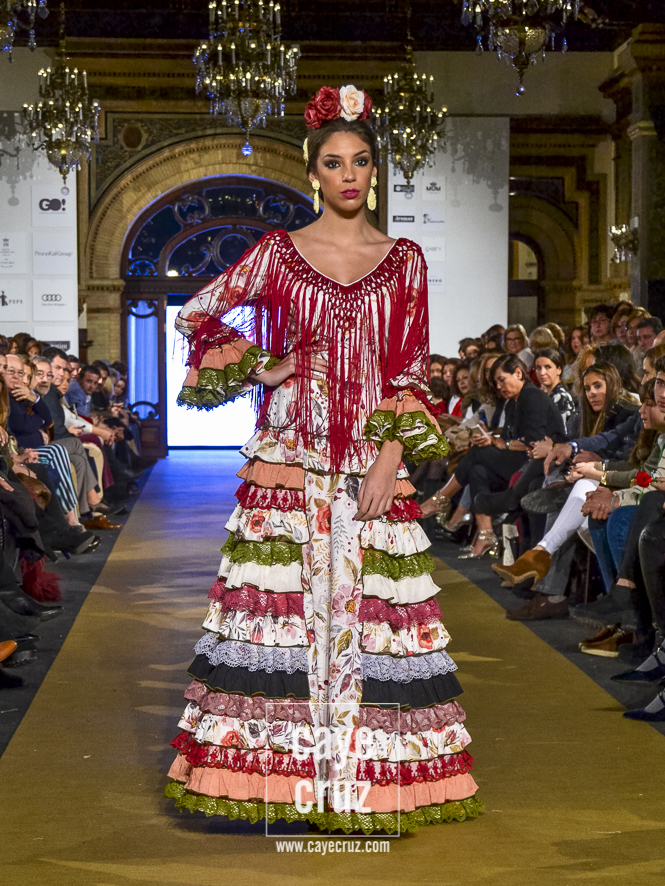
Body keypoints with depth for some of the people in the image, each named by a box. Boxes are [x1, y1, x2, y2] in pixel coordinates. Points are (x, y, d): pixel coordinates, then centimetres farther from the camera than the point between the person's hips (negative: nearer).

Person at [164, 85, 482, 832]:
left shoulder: (405, 261, 7)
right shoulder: (278, 253, 5)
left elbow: (411, 371, 4)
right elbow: (196, 315, 10)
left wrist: (391, 457, -6)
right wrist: (260, 368, 0)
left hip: (373, 465, 1)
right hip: (287, 461, -1)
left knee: (364, 602, 0)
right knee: (283, 602, -1)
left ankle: (367, 776, 9)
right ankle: (279, 771, 8)